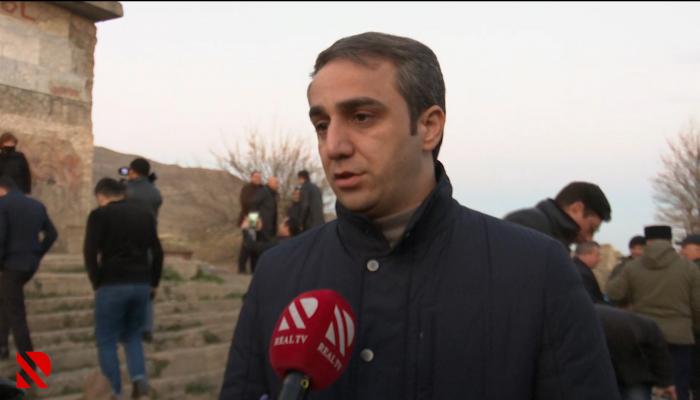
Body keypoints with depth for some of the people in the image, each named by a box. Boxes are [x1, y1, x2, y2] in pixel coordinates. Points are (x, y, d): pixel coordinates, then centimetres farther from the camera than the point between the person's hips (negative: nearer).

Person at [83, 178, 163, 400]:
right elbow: (157, 252, 12)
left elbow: (90, 253, -12)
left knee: (106, 341, 8)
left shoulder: (99, 215, -4)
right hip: (142, 285, 5)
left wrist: (97, 283, -2)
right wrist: (153, 283, 17)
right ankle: (139, 376, -2)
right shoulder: (145, 214, 12)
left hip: (112, 286, -5)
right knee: (132, 336, 20)